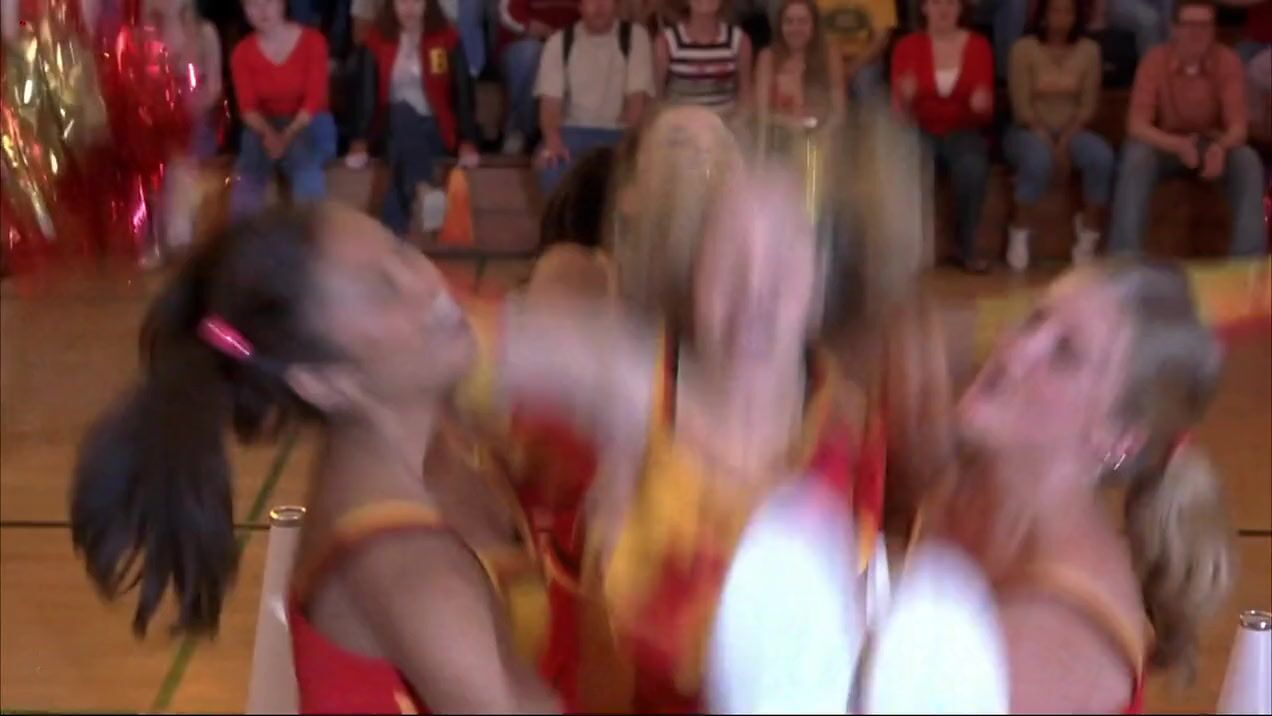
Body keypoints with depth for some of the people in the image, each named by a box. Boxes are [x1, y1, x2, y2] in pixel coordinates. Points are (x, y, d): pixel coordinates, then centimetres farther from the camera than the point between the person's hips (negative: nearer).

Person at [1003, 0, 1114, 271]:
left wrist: (1065, 142, -15)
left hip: (1072, 131, 3)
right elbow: (1021, 106, -10)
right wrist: (1047, 141, -20)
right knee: (1039, 159, -38)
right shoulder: (1024, 49, -6)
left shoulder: (1089, 50, 2)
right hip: (1031, 131, -3)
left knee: (1102, 156, -30)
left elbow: (1088, 105, -1)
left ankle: (1088, 236, -17)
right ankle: (1020, 235, -21)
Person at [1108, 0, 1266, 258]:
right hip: (1164, 144, -1)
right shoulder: (1155, 60, -17)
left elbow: (1238, 125, -17)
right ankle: (1123, 260, -37)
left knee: (1248, 161, -29)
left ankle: (1247, 262, -29)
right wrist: (1179, 145, -41)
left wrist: (1220, 147, -42)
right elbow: (1136, 125, -22)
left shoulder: (1228, 61, -14)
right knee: (1135, 158, -34)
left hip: (1212, 145, 1)